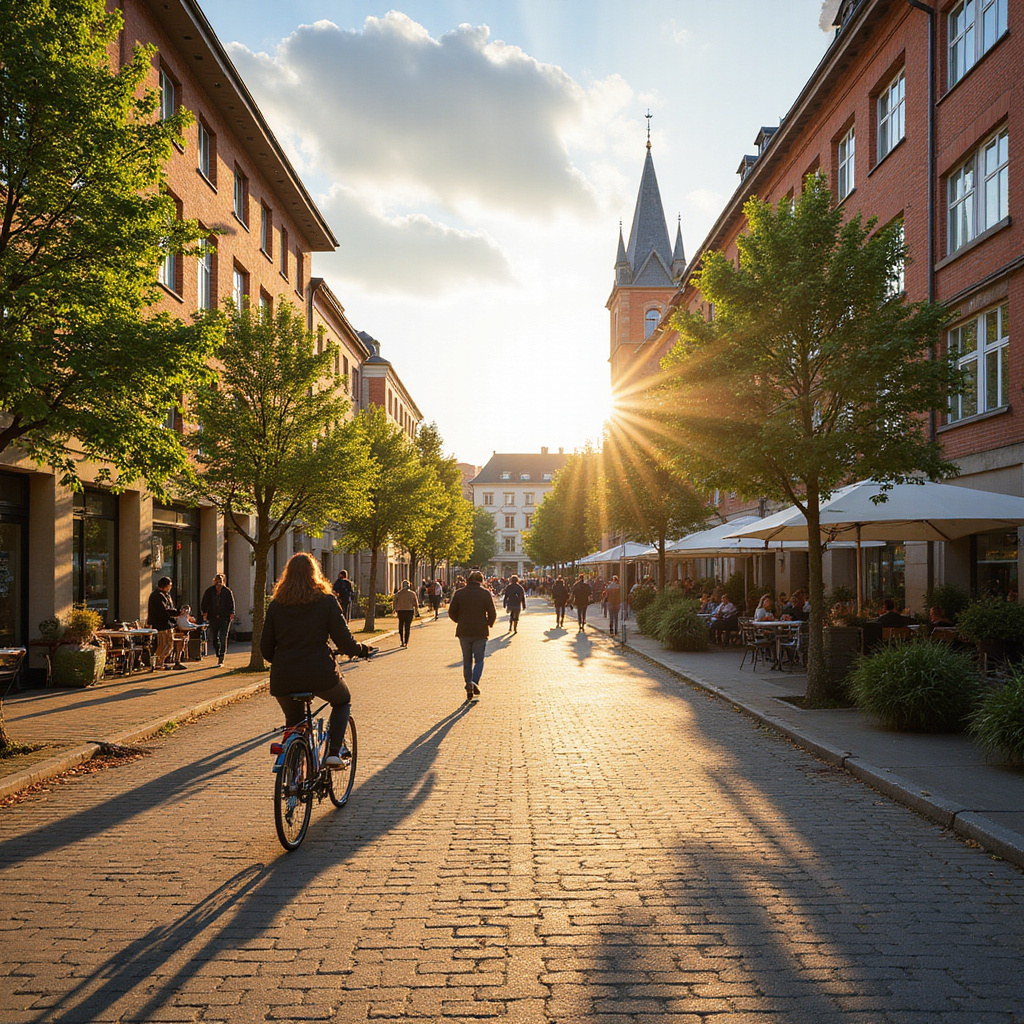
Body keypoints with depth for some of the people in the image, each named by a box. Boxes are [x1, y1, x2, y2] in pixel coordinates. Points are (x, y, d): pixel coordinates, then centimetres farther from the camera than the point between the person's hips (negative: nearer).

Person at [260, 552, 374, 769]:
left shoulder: (276, 604, 6)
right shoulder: (326, 600, -1)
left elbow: (266, 648, 7)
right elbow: (344, 640, -4)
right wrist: (363, 651, 16)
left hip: (284, 678, 3)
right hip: (320, 673, -2)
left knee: (293, 721, 25)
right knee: (342, 701, 27)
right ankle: (334, 752, 10)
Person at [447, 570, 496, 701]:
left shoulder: (458, 594, 2)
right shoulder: (485, 594, -4)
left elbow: (451, 613, 2)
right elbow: (492, 614, -5)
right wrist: (489, 624, 14)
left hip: (464, 632, 2)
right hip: (480, 632, -2)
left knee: (467, 661, 13)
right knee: (479, 660, 7)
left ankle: (469, 687, 11)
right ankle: (474, 683, -16)